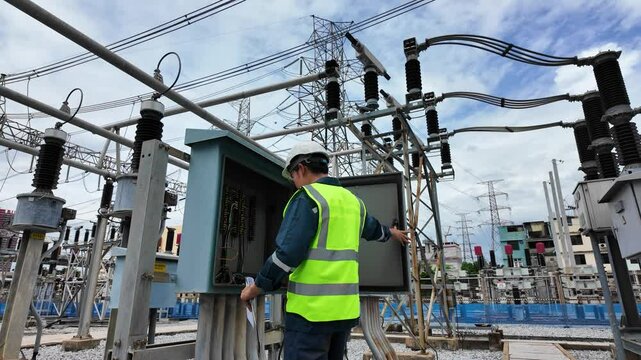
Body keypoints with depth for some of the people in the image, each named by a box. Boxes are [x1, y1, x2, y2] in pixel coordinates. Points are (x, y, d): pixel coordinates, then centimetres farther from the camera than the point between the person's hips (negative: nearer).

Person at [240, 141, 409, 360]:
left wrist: (256, 288, -5)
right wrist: (392, 233, 54)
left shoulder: (307, 198, -11)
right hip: (345, 308, 8)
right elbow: (374, 229, 32)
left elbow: (288, 253, -18)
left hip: (311, 309, -8)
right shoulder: (353, 201, 14)